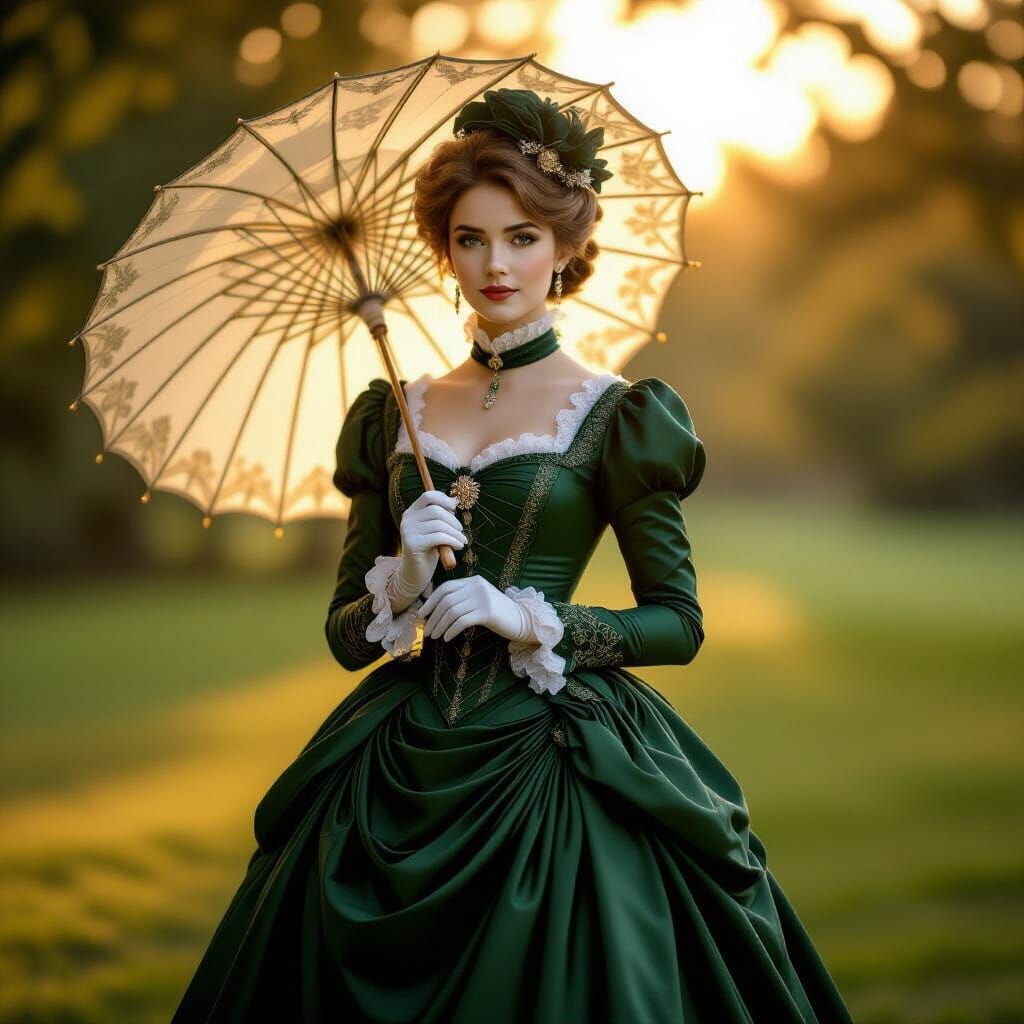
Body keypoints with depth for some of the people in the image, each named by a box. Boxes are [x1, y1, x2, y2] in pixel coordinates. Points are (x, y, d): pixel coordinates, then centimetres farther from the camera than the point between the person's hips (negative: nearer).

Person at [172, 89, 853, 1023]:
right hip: (406, 766, 3)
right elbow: (345, 633, 10)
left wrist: (527, 616, -13)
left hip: (552, 761, -3)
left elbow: (679, 623, -2)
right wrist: (404, 577, -10)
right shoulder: (396, 415, 10)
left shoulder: (613, 416, 0)